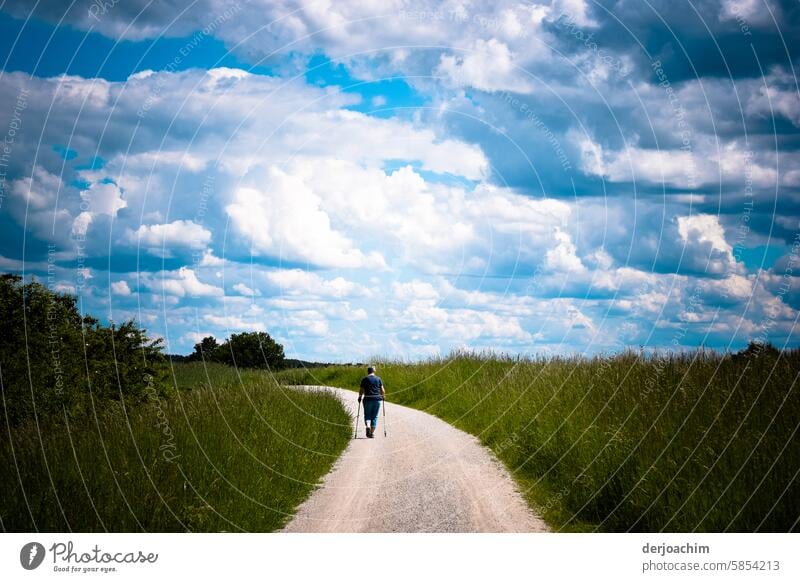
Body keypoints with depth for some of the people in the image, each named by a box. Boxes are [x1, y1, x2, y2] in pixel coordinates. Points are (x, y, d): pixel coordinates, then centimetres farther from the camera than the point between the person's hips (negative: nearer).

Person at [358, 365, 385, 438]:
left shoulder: (364, 379, 1)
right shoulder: (378, 379, 5)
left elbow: (361, 390, 0)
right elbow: (382, 390, 3)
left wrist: (360, 398, 15)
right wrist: (383, 396, 22)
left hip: (368, 399, -1)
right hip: (377, 399, 1)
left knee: (367, 415, 10)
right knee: (374, 417, 9)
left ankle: (368, 426, -19)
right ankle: (372, 433, 5)